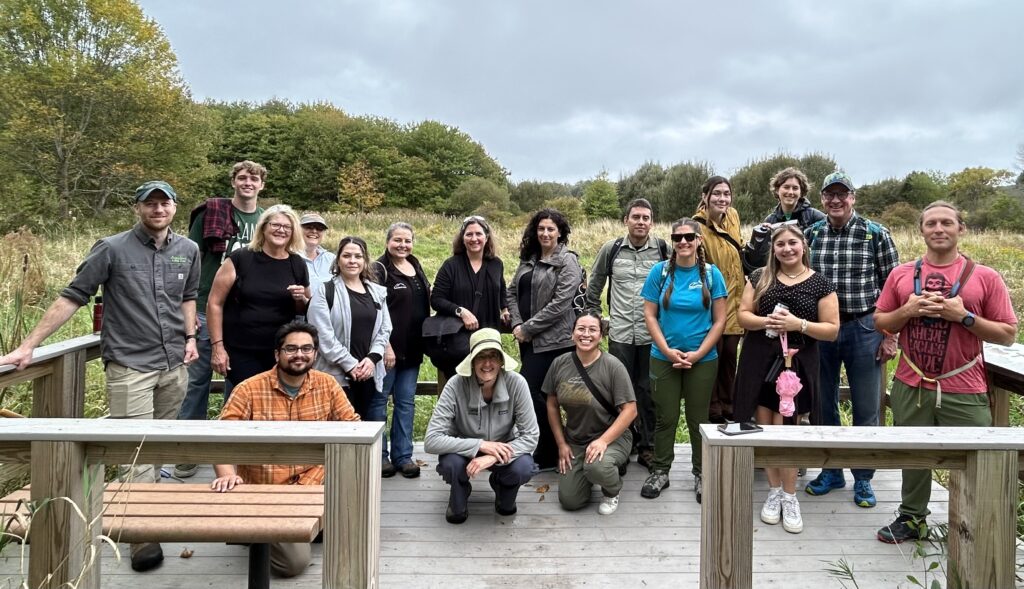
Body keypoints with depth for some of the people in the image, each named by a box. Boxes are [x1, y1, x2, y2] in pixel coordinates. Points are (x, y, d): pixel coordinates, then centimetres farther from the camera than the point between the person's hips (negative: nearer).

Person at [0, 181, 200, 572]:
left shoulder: (188, 250, 7)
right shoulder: (112, 249, -6)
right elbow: (71, 298, -4)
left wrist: (190, 337, 9)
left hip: (174, 365, 4)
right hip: (129, 366, -4)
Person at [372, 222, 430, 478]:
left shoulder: (416, 267, 13)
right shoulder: (379, 269, -9)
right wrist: (385, 346, -19)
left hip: (412, 348, 7)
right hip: (387, 347, -7)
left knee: (406, 402, 10)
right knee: (379, 400, 4)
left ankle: (403, 455, 18)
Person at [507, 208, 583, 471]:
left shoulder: (567, 261, -7)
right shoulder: (529, 259, 14)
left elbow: (560, 304, -16)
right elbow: (512, 292, 14)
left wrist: (528, 328, -14)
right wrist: (517, 324, -2)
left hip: (552, 339, -7)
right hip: (528, 339, 7)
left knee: (529, 392, -11)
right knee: (538, 394, 12)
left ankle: (548, 456, 4)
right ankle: (548, 452, 25)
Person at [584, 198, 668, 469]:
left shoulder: (664, 249, -2)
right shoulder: (611, 249, 2)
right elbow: (594, 286, 13)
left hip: (653, 334, -1)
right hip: (619, 334, 1)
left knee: (649, 392, 6)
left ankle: (648, 448, 18)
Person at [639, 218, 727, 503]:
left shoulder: (711, 274, -2)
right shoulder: (660, 271, -2)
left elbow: (719, 321, -2)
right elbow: (649, 315, -2)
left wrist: (698, 354, -10)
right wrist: (668, 351, -11)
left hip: (702, 360, 0)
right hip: (664, 358, 0)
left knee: (698, 418, 10)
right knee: (665, 417, 8)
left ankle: (701, 474, 25)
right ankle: (660, 471, 24)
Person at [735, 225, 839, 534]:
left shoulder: (820, 284, 1)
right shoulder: (760, 277, 7)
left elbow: (832, 330, -2)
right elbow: (743, 316, 4)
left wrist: (799, 325, -17)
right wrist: (766, 321, -16)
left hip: (797, 365, -2)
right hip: (760, 363, 2)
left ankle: (789, 497, 15)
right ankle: (774, 492, 24)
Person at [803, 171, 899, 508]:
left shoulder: (876, 235, -5)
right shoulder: (809, 235, 3)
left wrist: (890, 336, -6)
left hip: (863, 329, -2)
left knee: (866, 408, 6)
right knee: (822, 405, 11)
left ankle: (863, 479, 21)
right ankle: (831, 471, 27)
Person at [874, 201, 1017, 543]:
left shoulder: (985, 277, -2)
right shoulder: (902, 274, 5)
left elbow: (1008, 335, -3)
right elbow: (879, 322, 9)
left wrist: (964, 316, -16)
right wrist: (908, 311, -10)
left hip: (964, 391, -2)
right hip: (911, 386, 2)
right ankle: (912, 518, 32)